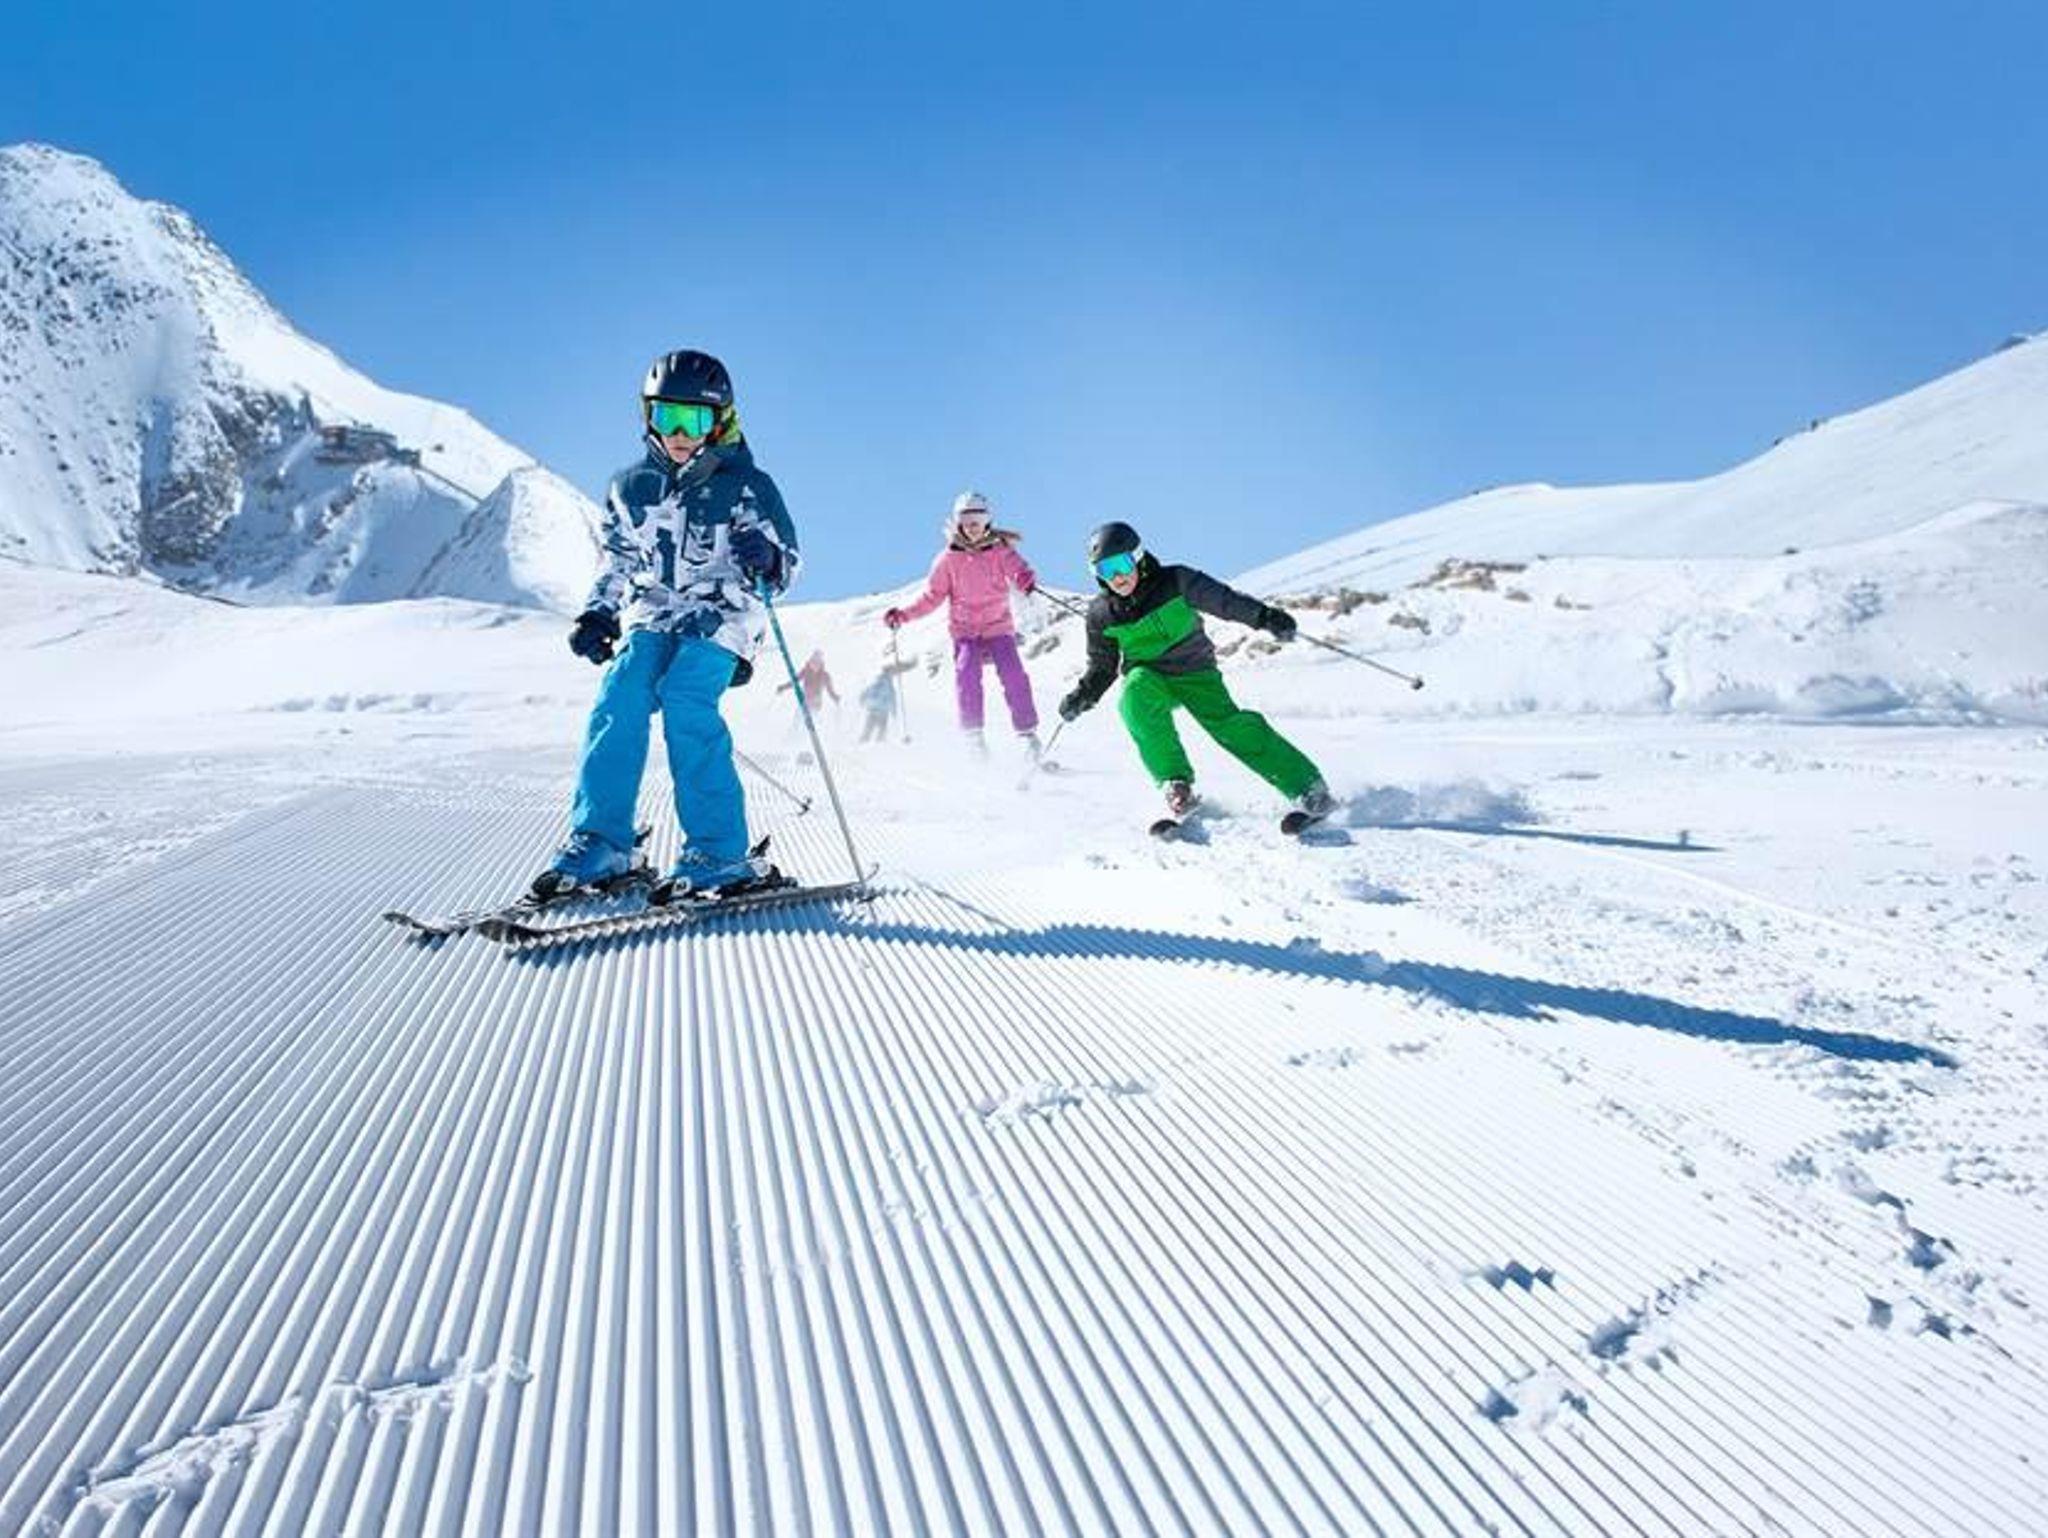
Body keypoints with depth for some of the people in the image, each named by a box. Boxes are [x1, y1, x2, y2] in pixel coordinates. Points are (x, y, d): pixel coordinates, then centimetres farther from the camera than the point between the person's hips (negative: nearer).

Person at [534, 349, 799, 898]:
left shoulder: (747, 488, -1)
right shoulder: (630, 488, 11)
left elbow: (786, 564, 0)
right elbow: (618, 561, 23)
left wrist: (764, 561, -24)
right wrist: (598, 616, 9)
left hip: (720, 620, -4)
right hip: (652, 616, 4)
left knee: (685, 703, -28)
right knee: (619, 699, -20)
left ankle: (719, 851, -22)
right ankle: (598, 841, -12)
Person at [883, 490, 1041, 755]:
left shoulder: (1001, 550, 1)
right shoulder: (949, 559, 4)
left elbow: (1017, 569, -16)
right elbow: (932, 596, 7)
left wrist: (1026, 582, -41)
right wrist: (903, 615, -5)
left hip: (998, 627, -1)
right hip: (965, 630, 1)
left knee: (1013, 674, -17)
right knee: (967, 674, -21)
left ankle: (1028, 734, -9)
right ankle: (973, 736, -13)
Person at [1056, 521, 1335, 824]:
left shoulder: (1174, 582, -11)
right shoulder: (1102, 614, -4)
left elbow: (1224, 599, -9)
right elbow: (1102, 666, 8)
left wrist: (1265, 617, -23)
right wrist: (1084, 695, -9)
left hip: (1195, 672, -1)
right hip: (1148, 680, 2)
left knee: (1229, 724, -23)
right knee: (1136, 693, -34)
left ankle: (1307, 788, -18)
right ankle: (1176, 785, -29)